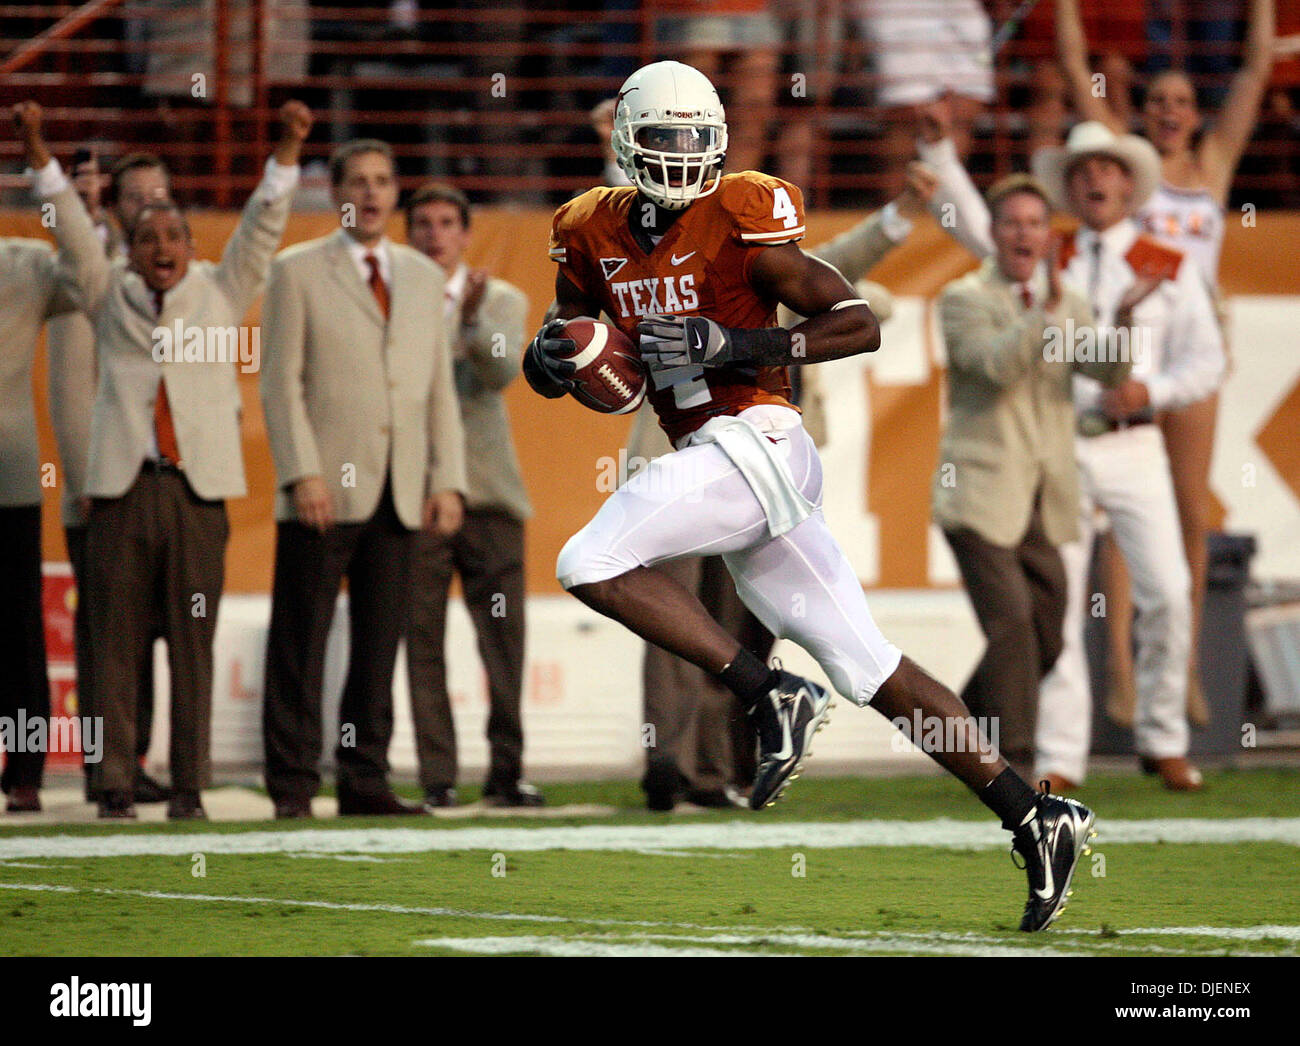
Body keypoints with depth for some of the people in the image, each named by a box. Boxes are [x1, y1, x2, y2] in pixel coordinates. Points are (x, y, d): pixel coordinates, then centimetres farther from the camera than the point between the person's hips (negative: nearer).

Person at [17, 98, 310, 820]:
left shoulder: (220, 295, 16)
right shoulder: (112, 298, 16)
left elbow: (262, 226, 8)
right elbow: (72, 227, 8)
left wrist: (288, 149, -4)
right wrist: (38, 154, -3)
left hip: (198, 489, 0)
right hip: (122, 489, 0)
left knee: (194, 646, -1)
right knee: (117, 645, -2)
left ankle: (189, 789, 1)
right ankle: (114, 788, 0)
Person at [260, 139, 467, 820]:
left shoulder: (423, 277, 16)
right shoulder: (298, 271, 3)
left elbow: (440, 386, 15)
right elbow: (281, 382, -3)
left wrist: (448, 479, 5)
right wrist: (301, 474, -13)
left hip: (401, 496, 4)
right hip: (323, 491, -4)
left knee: (379, 644, 4)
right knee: (301, 644, -3)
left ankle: (364, 781, 8)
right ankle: (292, 785, 0)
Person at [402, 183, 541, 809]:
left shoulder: (502, 301, 10)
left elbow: (502, 370, -8)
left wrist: (473, 319, -24)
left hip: (487, 492, 1)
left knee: (504, 637, -4)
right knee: (423, 641, -2)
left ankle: (507, 769, 3)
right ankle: (437, 776, 2)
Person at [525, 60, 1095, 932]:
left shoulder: (740, 223, -7)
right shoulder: (596, 238, 13)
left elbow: (860, 322, -7)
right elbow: (561, 343, 25)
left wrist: (743, 345, -16)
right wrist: (548, 358, 1)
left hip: (755, 441, -7)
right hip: (715, 459, 7)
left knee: (590, 564, -16)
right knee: (869, 669, 6)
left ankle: (770, 696, -13)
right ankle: (1035, 818, 6)